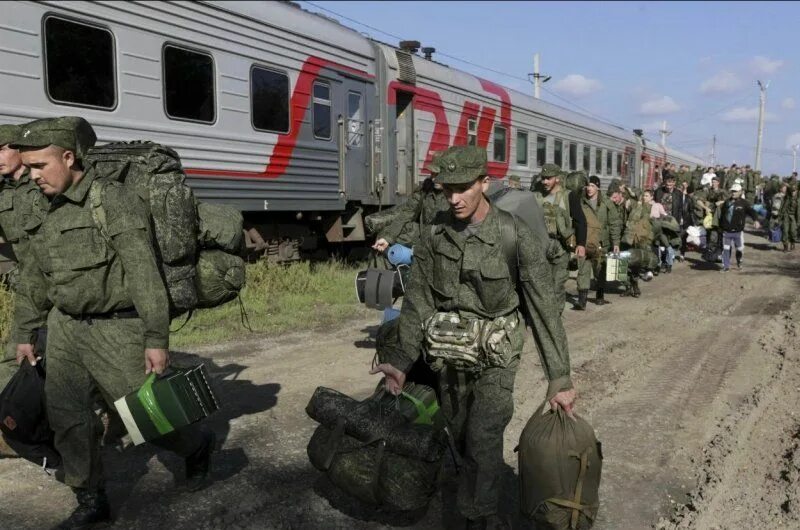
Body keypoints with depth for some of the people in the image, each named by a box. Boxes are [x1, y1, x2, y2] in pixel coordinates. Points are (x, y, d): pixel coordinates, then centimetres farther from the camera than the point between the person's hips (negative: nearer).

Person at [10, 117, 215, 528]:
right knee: (67, 419, 8)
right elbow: (34, 280, 20)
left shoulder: (114, 201, -15)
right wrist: (25, 333, 22)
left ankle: (197, 446, 32)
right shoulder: (46, 212, 9)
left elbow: (144, 275, -19)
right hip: (66, 328, 7)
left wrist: (156, 339, -22)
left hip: (117, 329, -7)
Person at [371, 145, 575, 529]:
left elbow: (544, 308, -15)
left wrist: (559, 379, -15)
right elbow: (417, 301, -3)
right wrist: (402, 361, -13)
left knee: (483, 441, -12)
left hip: (496, 358, -4)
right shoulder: (434, 238, -6)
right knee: (458, 438, 17)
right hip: (448, 357, 4)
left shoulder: (515, 236, -17)